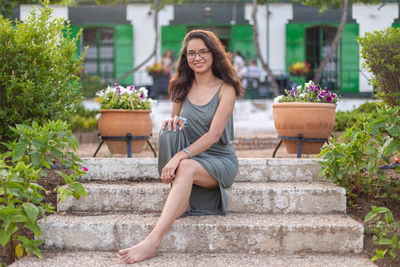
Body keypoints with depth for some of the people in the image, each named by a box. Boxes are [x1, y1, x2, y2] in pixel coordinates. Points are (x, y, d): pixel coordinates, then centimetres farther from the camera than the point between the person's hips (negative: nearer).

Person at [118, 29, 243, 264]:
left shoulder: (226, 90, -8)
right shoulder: (182, 87, 7)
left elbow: (214, 134, -18)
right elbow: (175, 119, 14)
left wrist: (180, 156, -31)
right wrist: (173, 121, -14)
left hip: (220, 160, -4)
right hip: (190, 156, 4)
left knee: (187, 167, -37)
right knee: (169, 130, -25)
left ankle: (152, 242, -48)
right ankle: (182, 202, -22)